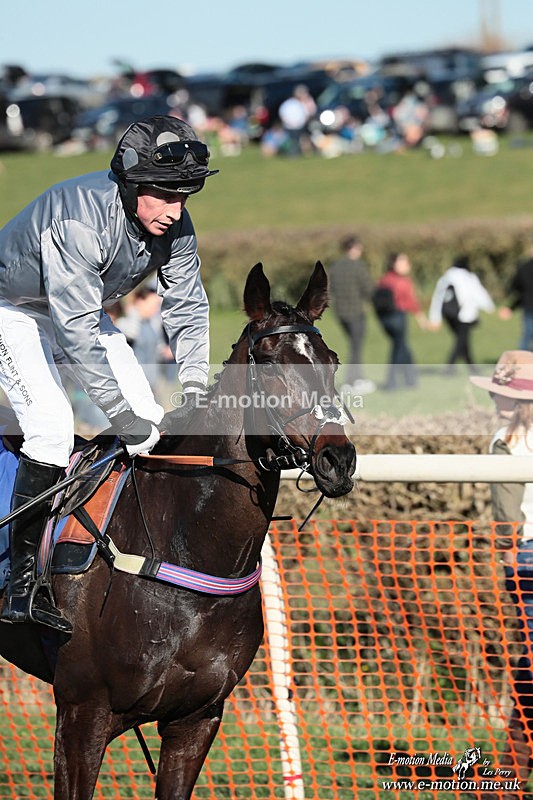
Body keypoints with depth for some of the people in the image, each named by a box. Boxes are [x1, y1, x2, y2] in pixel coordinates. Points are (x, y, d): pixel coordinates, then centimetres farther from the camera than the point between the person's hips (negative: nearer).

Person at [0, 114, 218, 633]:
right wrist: (124, 416, -39)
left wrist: (195, 388, -18)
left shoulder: (173, 224, -17)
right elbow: (77, 331, -39)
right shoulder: (78, 218, -38)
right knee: (52, 425, -23)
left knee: (149, 419, -4)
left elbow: (186, 305, -5)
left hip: (81, 309, 7)